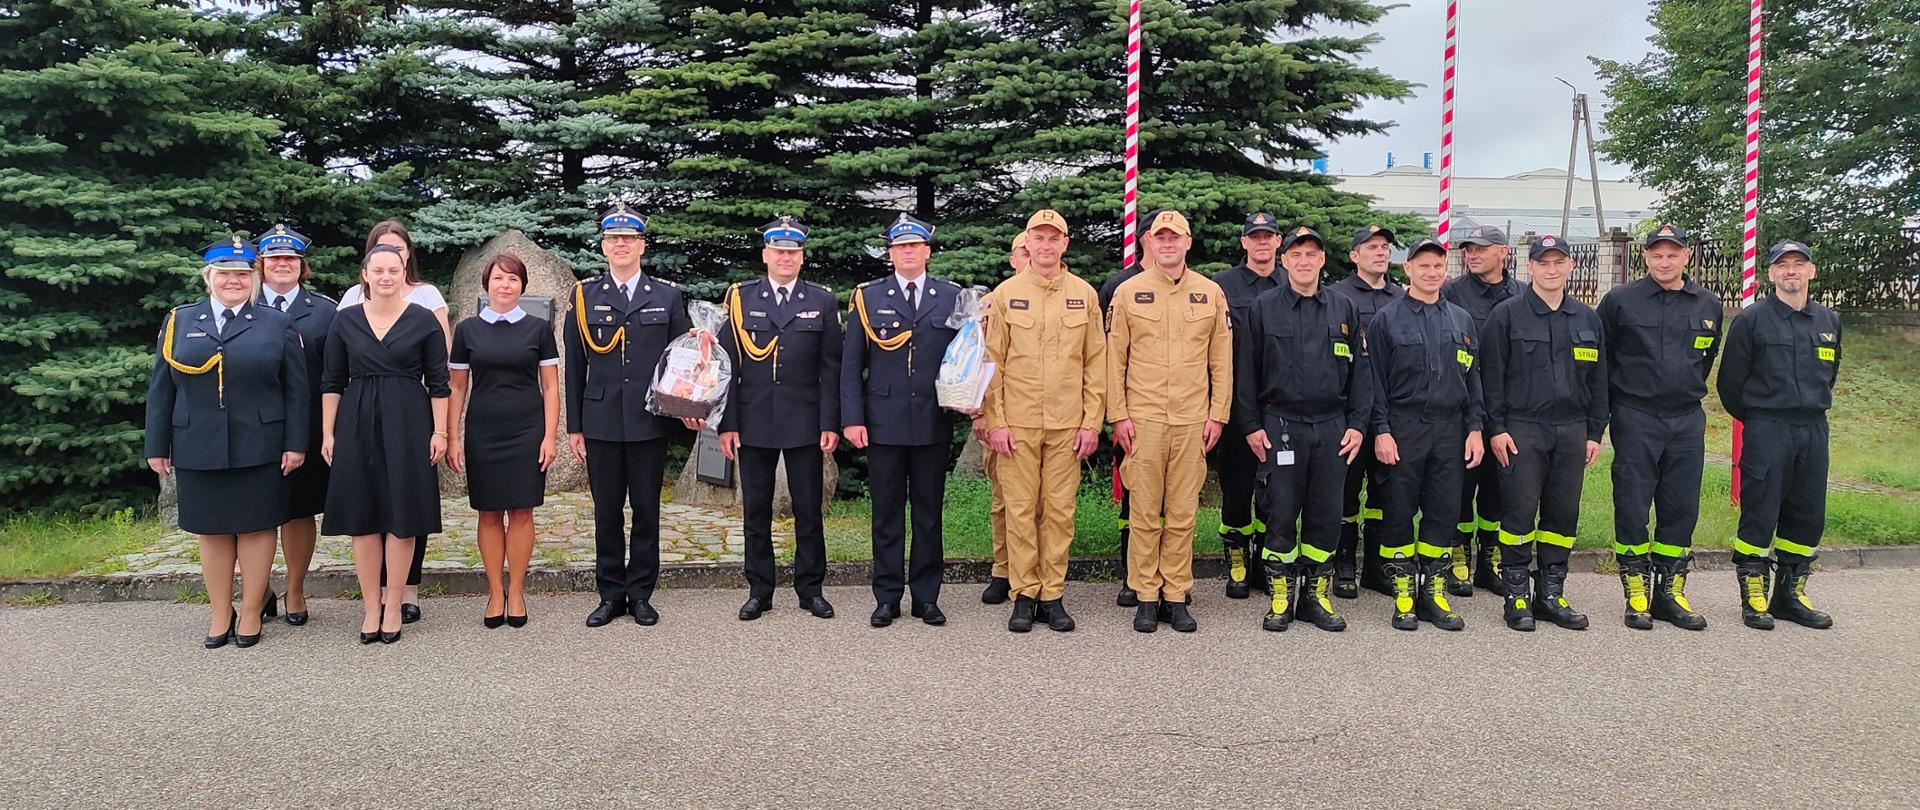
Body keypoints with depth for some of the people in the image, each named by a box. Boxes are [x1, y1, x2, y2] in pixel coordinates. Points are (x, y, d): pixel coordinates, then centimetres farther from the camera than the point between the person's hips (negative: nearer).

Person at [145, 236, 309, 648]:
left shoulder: (277, 325, 4)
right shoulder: (179, 322, 8)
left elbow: (296, 390, 1)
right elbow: (161, 389, 8)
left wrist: (295, 444, -5)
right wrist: (157, 446, 4)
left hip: (259, 450, -2)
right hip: (198, 451, 2)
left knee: (256, 528, 4)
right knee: (211, 530, 9)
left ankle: (251, 613, 15)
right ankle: (220, 615, 19)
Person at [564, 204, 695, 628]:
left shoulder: (668, 296, 6)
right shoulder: (584, 296, 6)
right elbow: (575, 367, 6)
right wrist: (573, 427, 4)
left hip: (650, 422, 0)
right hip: (601, 422, 1)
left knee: (646, 511, 5)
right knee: (607, 513, 7)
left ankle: (641, 594, 17)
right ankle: (610, 594, 18)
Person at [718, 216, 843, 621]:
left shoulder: (822, 301, 5)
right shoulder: (740, 298, 5)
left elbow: (831, 369, 3)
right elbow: (728, 365, 3)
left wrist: (830, 424, -4)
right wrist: (726, 424, -3)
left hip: (805, 424, 0)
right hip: (753, 423, 1)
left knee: (809, 509, 5)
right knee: (755, 510, 7)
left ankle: (811, 588, 17)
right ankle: (759, 591, 18)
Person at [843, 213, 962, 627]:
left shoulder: (952, 297, 6)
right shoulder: (867, 297, 4)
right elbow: (851, 363, 3)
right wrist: (852, 418, -4)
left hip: (934, 422, 1)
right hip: (883, 422, -1)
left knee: (929, 512, 7)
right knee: (886, 512, 5)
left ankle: (926, 597, 16)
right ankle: (887, 597, 14)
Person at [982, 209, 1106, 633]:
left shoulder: (1085, 295, 6)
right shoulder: (1006, 295, 4)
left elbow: (1096, 364, 6)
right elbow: (993, 364, 3)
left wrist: (1092, 423, 0)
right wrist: (995, 422, -4)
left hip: (1067, 425, 1)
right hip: (1017, 424, -1)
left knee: (1060, 511, 5)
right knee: (1020, 510, 3)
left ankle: (1053, 595, 14)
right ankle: (1024, 595, 12)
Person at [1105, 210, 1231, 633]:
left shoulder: (1211, 293, 8)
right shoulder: (1128, 292, 3)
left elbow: (1221, 360, 9)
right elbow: (1115, 358, 3)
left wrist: (1218, 414, 3)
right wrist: (1118, 415, -3)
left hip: (1193, 420, 1)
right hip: (1143, 419, -1)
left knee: (1183, 514, 6)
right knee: (1145, 513, 3)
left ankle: (1176, 596, 15)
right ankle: (1146, 597, 12)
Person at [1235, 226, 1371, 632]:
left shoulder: (1345, 309, 10)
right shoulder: (1263, 308, 3)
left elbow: (1360, 371, 11)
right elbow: (1246, 371, 3)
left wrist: (1357, 424, 3)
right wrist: (1250, 426, -3)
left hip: (1332, 428, 2)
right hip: (1280, 426, -2)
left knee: (1327, 515, 5)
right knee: (1281, 514, -1)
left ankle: (1316, 595, 17)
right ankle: (1281, 597, 10)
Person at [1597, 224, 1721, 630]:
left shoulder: (1709, 306, 8)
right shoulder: (1620, 301, -3)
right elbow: (1599, 358, 5)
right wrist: (1608, 408, 6)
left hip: (1687, 420, 3)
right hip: (1635, 419, -3)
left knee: (1682, 508, 6)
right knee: (1632, 507, -1)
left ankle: (1670, 592, 17)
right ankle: (1637, 593, 9)